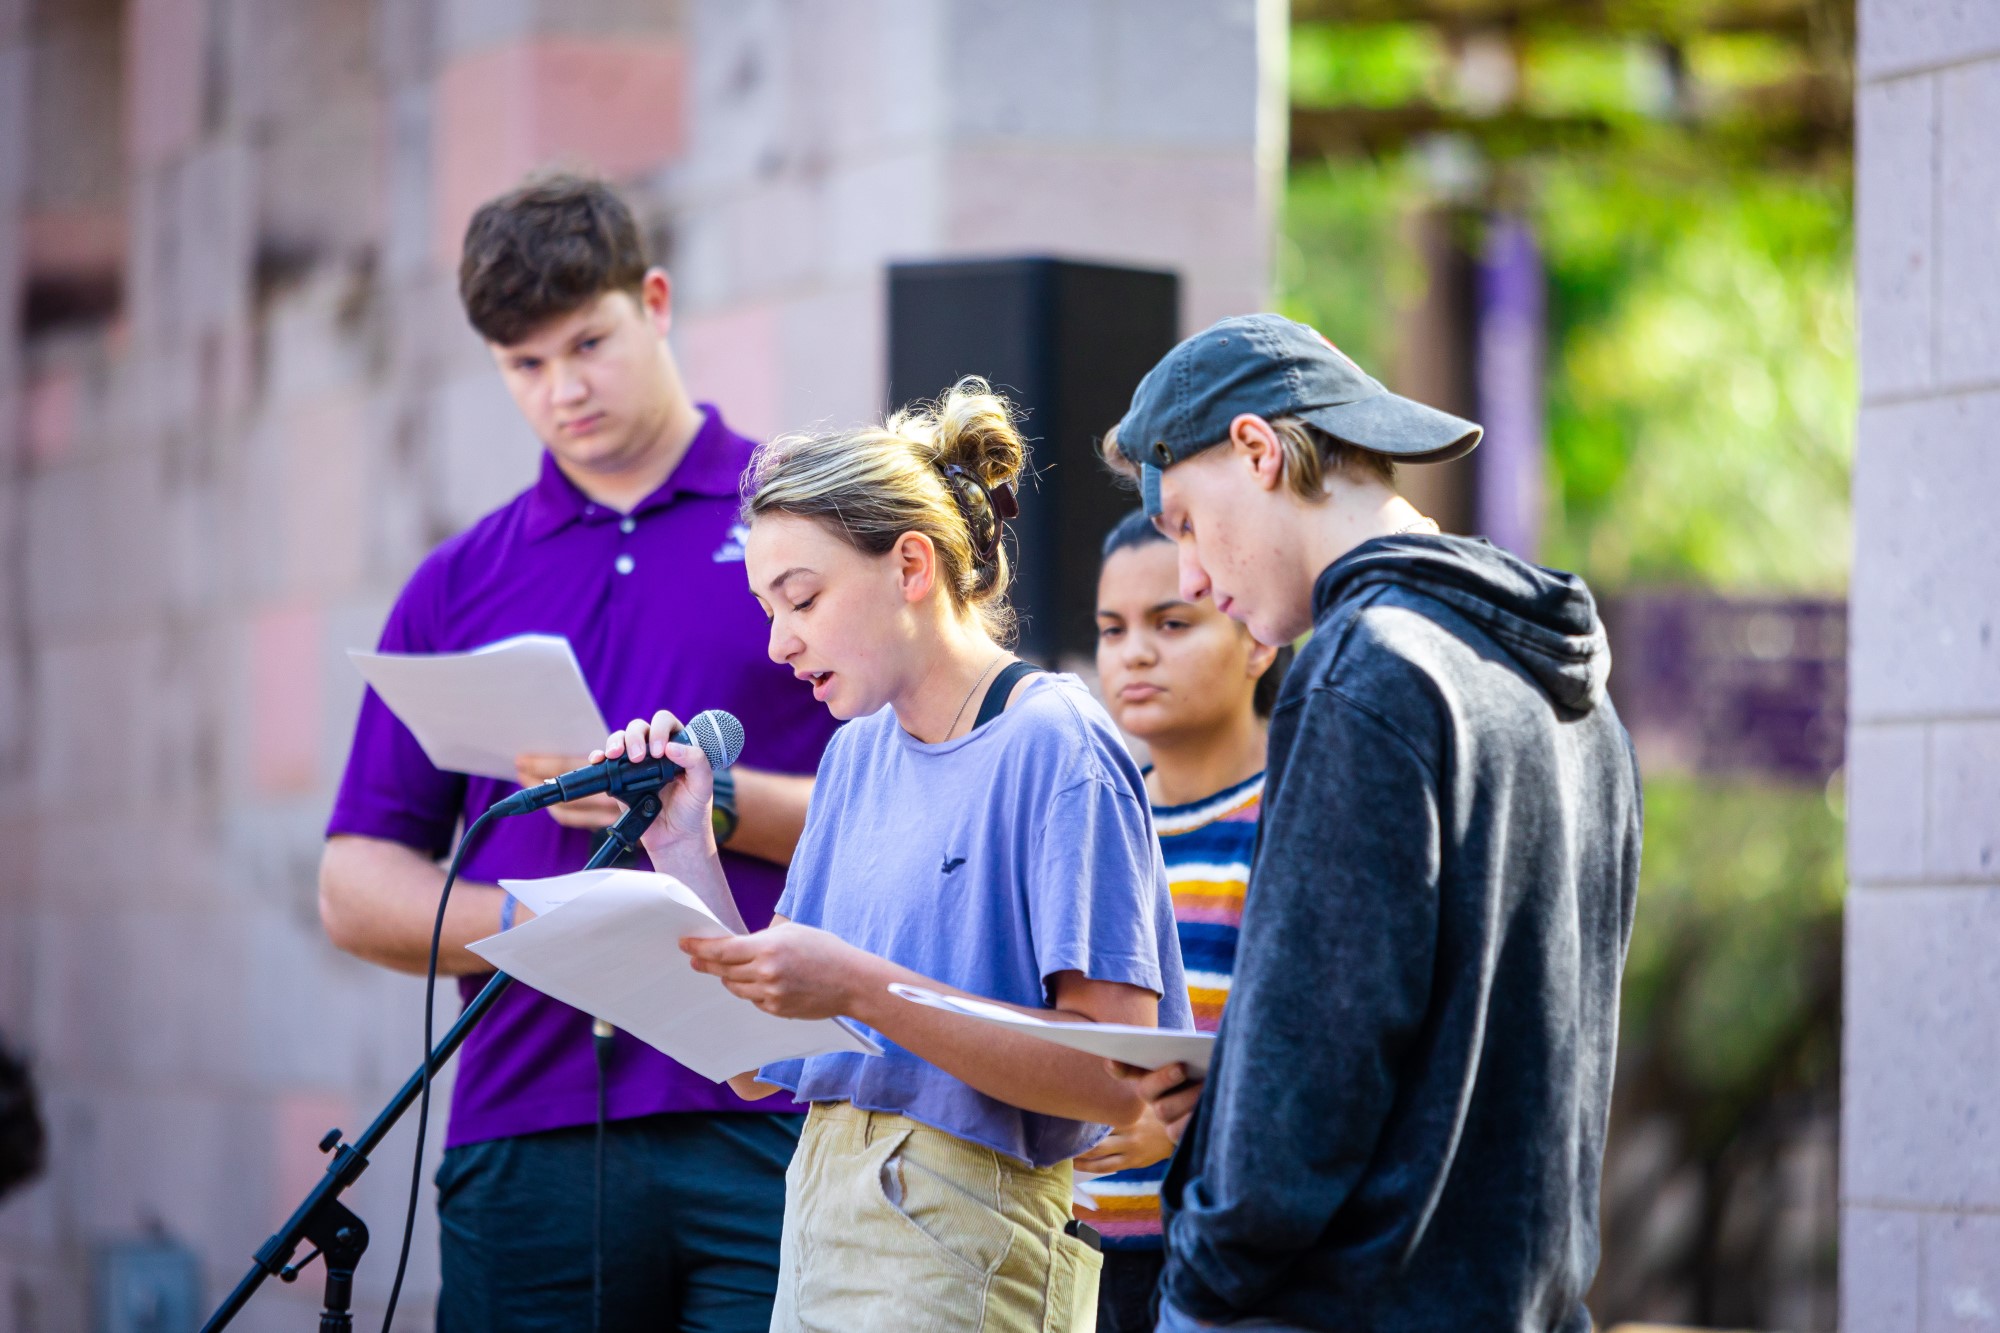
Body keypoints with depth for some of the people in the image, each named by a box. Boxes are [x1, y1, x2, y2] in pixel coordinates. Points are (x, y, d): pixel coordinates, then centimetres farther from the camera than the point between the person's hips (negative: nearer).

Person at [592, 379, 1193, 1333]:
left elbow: (1117, 1077, -18)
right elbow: (757, 1065, 12)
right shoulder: (857, 756, 14)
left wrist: (861, 989, -22)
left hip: (958, 1251, -7)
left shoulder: (1053, 746, -8)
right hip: (821, 1226, 7)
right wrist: (682, 851, 3)